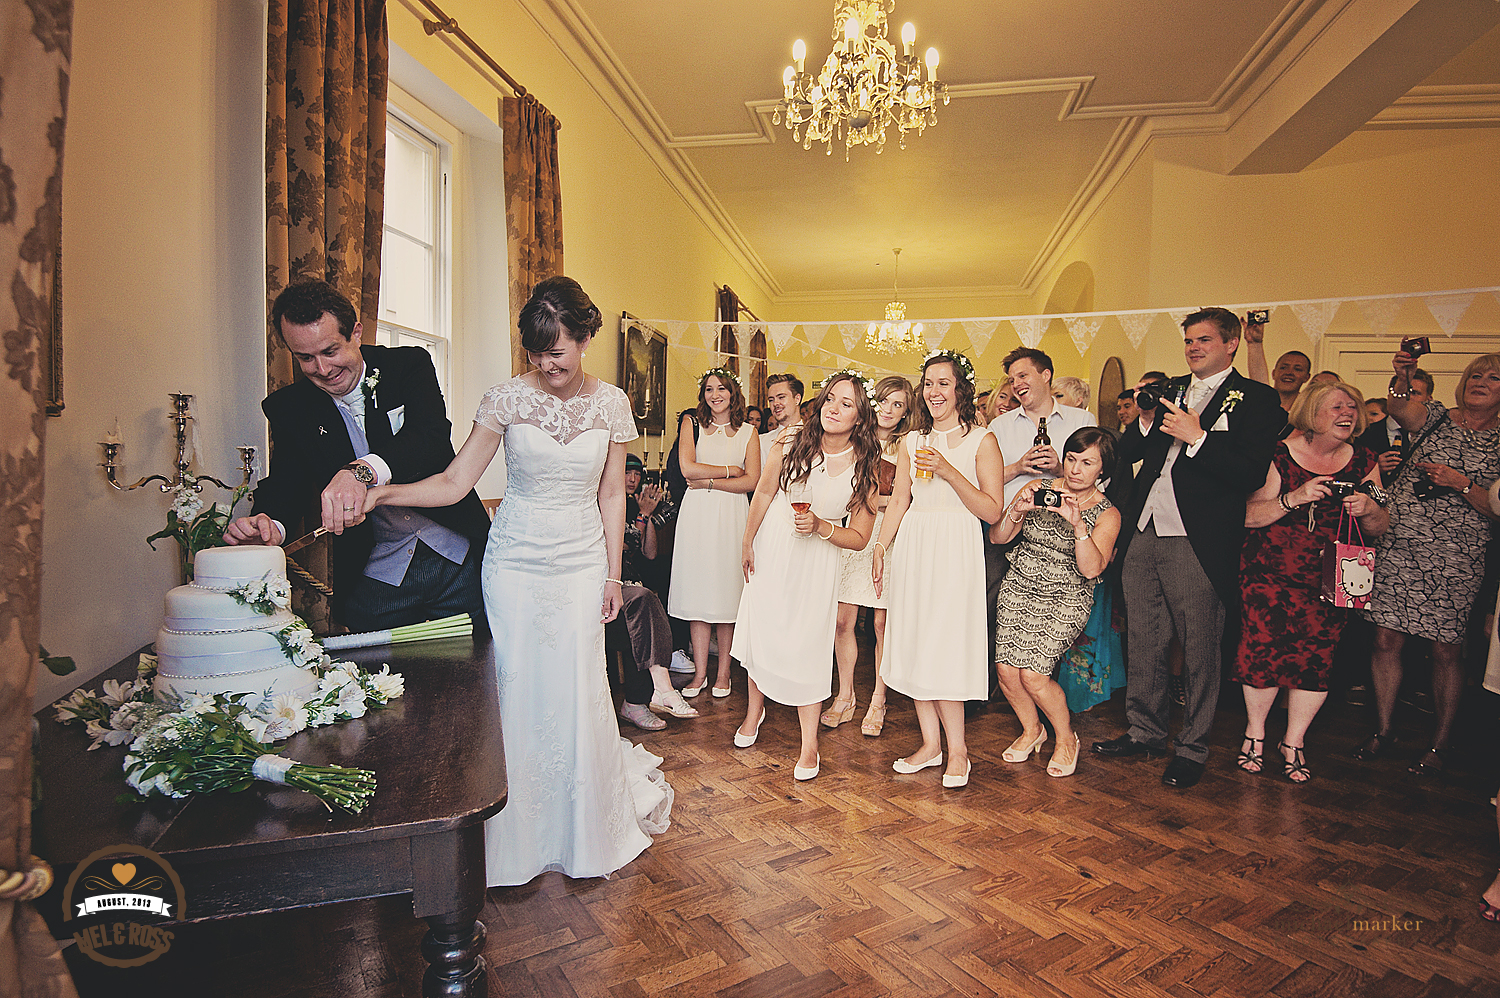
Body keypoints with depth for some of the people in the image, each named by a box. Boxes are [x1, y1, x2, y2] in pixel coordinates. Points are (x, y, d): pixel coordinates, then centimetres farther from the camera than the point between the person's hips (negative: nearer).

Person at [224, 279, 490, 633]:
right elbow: (283, 487, -4)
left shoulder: (410, 365, -5)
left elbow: (432, 435, -21)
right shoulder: (288, 409, 1)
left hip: (461, 563, -1)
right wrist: (269, 526, -29)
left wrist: (362, 470, -39)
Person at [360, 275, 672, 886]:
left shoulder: (611, 404, -1)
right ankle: (518, 840, 23)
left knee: (578, 693, 4)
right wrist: (387, 492, -25)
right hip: (515, 562, -1)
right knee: (518, 691, 2)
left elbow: (611, 494, 5)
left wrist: (613, 573, 4)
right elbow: (455, 481, -8)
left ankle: (585, 834, 29)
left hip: (581, 565, 1)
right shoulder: (508, 398, -6)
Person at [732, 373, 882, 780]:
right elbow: (764, 493, 3)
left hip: (817, 559, -1)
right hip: (771, 550, 2)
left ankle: (809, 742, 11)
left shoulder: (865, 467, -11)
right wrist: (748, 544, 6)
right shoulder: (790, 445, -10)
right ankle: (754, 709, 37)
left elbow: (859, 537, -7)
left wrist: (820, 526, -23)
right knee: (760, 628, 10)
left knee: (808, 644, -3)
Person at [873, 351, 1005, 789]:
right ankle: (931, 743, 17)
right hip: (913, 547, 5)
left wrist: (949, 472, -16)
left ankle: (957, 749, 10)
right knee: (913, 642, 5)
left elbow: (992, 511, -7)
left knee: (944, 647, -6)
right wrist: (880, 548, 5)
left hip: (955, 551, -5)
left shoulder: (981, 440, -1)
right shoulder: (912, 442, 13)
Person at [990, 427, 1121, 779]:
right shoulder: (1038, 488, 3)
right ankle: (1031, 729, 23)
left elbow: (1091, 569, -16)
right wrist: (1017, 510, -18)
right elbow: (997, 537, 1)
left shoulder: (1107, 514, -3)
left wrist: (1078, 523, -28)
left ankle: (1066, 737, 15)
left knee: (1033, 674, -15)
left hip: (1065, 599, -3)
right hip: (1018, 589, 3)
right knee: (1006, 668, -7)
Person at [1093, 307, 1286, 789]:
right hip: (1143, 537, 6)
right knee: (1142, 644, 14)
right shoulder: (1169, 390, 15)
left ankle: (1193, 748, 21)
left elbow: (1252, 475, -13)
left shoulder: (1256, 400, -1)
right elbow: (1127, 453, 12)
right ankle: (1145, 731, 30)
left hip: (1197, 545, -5)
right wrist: (1146, 421, -6)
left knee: (1198, 652, 5)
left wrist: (1196, 437, -19)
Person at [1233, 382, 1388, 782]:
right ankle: (1255, 731, 20)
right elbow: (1248, 515, -9)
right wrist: (1293, 498, -23)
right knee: (1262, 651, -4)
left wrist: (1369, 509, -11)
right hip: (1268, 575, -3)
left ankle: (1293, 742, 20)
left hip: (1330, 582, 3)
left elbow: (1379, 528, 11)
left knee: (1316, 659, 1)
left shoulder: (1363, 461, 7)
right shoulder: (1279, 455, -5)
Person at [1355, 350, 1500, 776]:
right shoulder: (1434, 416, 8)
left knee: (1446, 650, 4)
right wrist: (1403, 377, -34)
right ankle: (1384, 729, 18)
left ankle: (1441, 741, 20)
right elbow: (1398, 407, -16)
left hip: (1455, 557, 0)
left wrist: (1462, 484, -14)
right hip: (1398, 545, 1)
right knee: (1386, 639, 2)